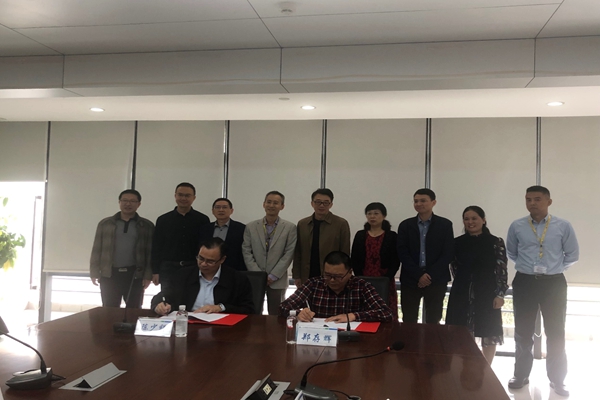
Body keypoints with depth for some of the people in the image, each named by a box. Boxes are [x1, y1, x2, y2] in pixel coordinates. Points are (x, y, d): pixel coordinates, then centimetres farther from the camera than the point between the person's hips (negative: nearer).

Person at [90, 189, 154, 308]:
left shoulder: (147, 226, 4)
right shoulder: (105, 223, 8)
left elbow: (150, 252, 1)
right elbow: (97, 250, 8)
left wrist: (148, 275, -7)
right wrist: (94, 272, 1)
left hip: (135, 275, -1)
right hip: (109, 274, 1)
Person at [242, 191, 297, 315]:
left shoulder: (290, 228, 1)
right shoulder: (251, 227, 6)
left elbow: (289, 254, -3)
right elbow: (246, 252, 2)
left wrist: (273, 276, -9)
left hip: (277, 280, -1)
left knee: (275, 316, 3)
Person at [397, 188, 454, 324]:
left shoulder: (445, 224, 2)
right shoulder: (405, 225, 6)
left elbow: (448, 253, -4)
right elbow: (402, 253, -1)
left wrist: (430, 275, -12)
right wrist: (419, 275, -12)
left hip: (436, 280, -1)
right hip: (410, 280, 1)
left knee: (433, 321, 4)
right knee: (409, 321, 3)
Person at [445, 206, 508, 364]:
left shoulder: (496, 242, -2)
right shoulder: (457, 242, 5)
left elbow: (502, 270, -4)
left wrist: (500, 294, -10)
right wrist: (463, 284, 5)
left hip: (487, 293, -2)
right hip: (462, 293, 2)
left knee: (488, 334, 6)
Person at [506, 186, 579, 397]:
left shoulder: (563, 226, -4)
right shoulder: (516, 227, -2)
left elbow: (572, 255, 7)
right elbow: (511, 253, 14)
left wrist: (555, 268, 3)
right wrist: (525, 266, 7)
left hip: (554, 283, -1)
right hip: (524, 282, 1)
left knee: (556, 333, 9)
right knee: (523, 332, 10)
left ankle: (557, 379, 24)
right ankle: (521, 375, 25)